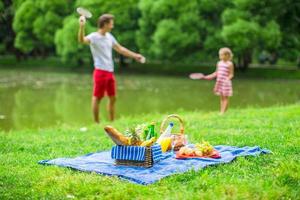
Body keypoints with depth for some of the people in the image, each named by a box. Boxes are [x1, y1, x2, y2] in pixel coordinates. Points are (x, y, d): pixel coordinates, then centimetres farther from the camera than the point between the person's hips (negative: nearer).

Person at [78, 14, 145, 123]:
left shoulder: (109, 36, 12)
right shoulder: (94, 37, -12)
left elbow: (120, 49, 24)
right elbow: (82, 40, -32)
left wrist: (135, 55, 25)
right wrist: (82, 27, -51)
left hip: (110, 72, 8)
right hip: (100, 72, -8)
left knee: (112, 98, 11)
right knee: (97, 97, 0)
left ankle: (112, 122, 21)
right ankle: (96, 123, 8)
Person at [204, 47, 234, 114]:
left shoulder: (229, 64, -9)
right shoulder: (219, 63, 11)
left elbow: (231, 74, -10)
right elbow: (216, 73, 19)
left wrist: (228, 79, -27)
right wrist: (209, 76, 16)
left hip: (225, 82, -6)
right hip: (219, 82, 6)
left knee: (225, 97, -1)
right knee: (221, 97, 10)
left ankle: (223, 112, -3)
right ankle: (221, 111, 13)